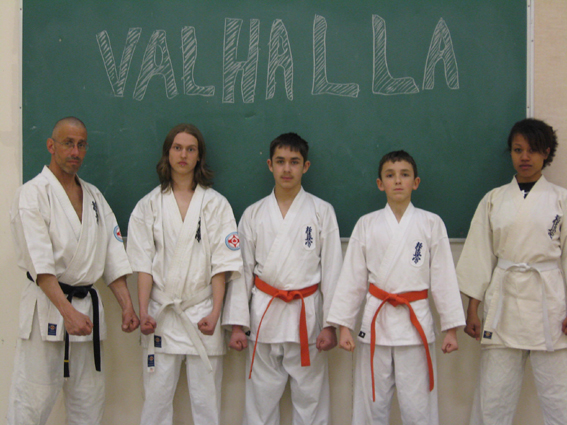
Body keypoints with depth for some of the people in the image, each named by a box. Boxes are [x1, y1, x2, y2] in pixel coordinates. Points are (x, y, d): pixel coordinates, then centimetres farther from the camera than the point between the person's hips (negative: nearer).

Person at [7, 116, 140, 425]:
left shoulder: (94, 197, 14)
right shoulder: (33, 194, -5)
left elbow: (113, 257, 12)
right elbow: (40, 263, -16)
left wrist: (126, 305, 1)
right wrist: (67, 311, -26)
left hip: (88, 305, 6)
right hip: (47, 306, -6)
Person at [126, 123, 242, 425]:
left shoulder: (215, 204, 4)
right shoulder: (149, 205, 7)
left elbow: (221, 264, -1)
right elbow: (143, 263, 3)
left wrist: (215, 313, -8)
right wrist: (143, 311, -6)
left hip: (202, 314, -1)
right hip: (161, 313, 1)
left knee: (206, 399, 2)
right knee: (156, 397, 4)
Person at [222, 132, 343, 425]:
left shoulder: (322, 212, 2)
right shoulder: (253, 214, 6)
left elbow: (332, 270, 1)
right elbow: (242, 270, 6)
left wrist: (331, 324, -4)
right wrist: (237, 324, 1)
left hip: (307, 316, -1)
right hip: (264, 314, 1)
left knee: (310, 398, 4)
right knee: (261, 399, 7)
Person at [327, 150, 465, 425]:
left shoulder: (431, 224, 2)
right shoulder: (366, 225, 4)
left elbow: (443, 278, 3)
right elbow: (352, 278, 5)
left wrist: (451, 328, 1)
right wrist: (344, 326, 2)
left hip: (416, 321, -1)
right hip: (376, 319, 1)